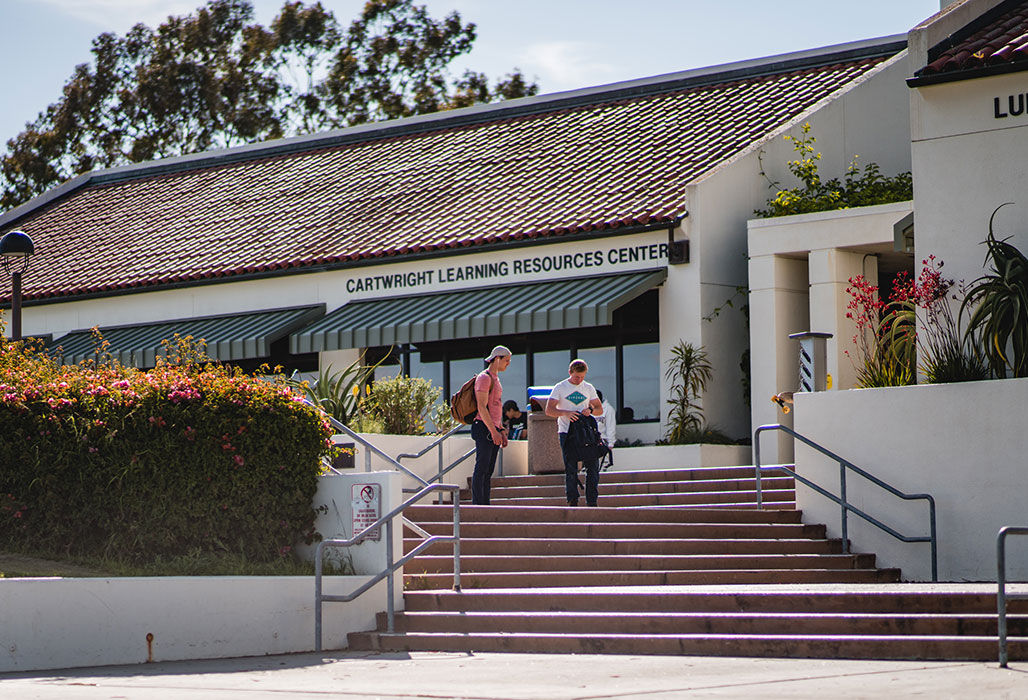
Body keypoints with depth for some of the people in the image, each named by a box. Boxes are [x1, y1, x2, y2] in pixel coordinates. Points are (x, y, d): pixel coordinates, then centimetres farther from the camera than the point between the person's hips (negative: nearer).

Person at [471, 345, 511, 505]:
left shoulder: (495, 379, 21)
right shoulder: (484, 378, -9)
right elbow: (482, 407, -16)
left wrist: (502, 431, 20)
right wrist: (494, 431, -20)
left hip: (494, 429, 10)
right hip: (483, 428, -10)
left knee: (489, 471, 7)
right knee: (481, 469, -11)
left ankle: (485, 505, 7)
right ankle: (478, 505, -12)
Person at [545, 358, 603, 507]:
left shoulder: (588, 388, 12)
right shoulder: (560, 388, 2)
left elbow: (600, 409, 14)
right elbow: (549, 410, -6)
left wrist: (591, 410, -9)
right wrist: (566, 413, -24)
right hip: (566, 432, -3)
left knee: (593, 466, -2)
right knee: (571, 469, -5)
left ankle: (592, 501, 4)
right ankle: (572, 501, -1)